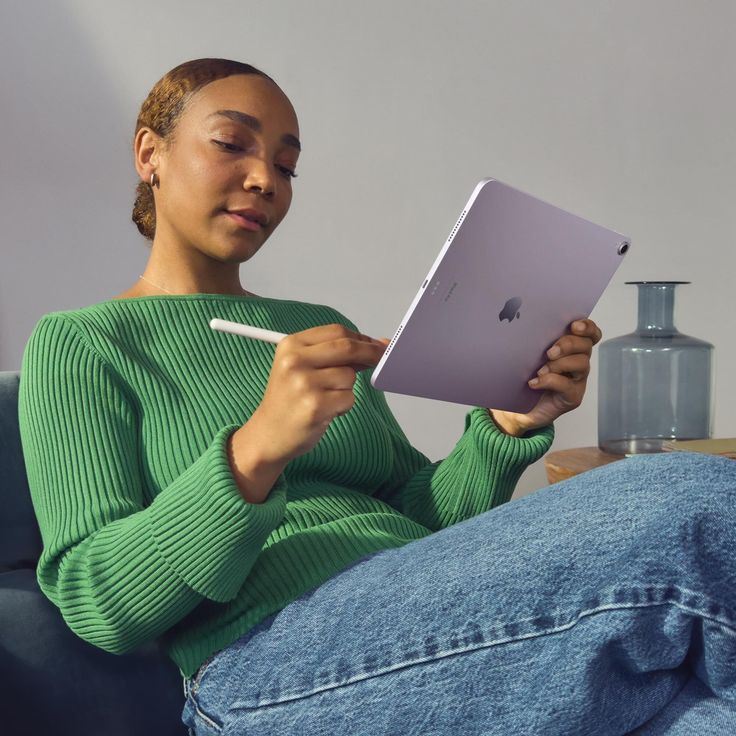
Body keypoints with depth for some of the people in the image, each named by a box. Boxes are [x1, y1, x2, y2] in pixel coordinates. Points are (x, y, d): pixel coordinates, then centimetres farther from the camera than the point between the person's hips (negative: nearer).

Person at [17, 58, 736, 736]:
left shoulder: (320, 328, 22)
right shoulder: (78, 342, 6)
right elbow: (97, 603, -6)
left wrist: (505, 428, -2)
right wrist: (255, 452, -22)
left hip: (440, 630, 6)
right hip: (272, 663, -5)